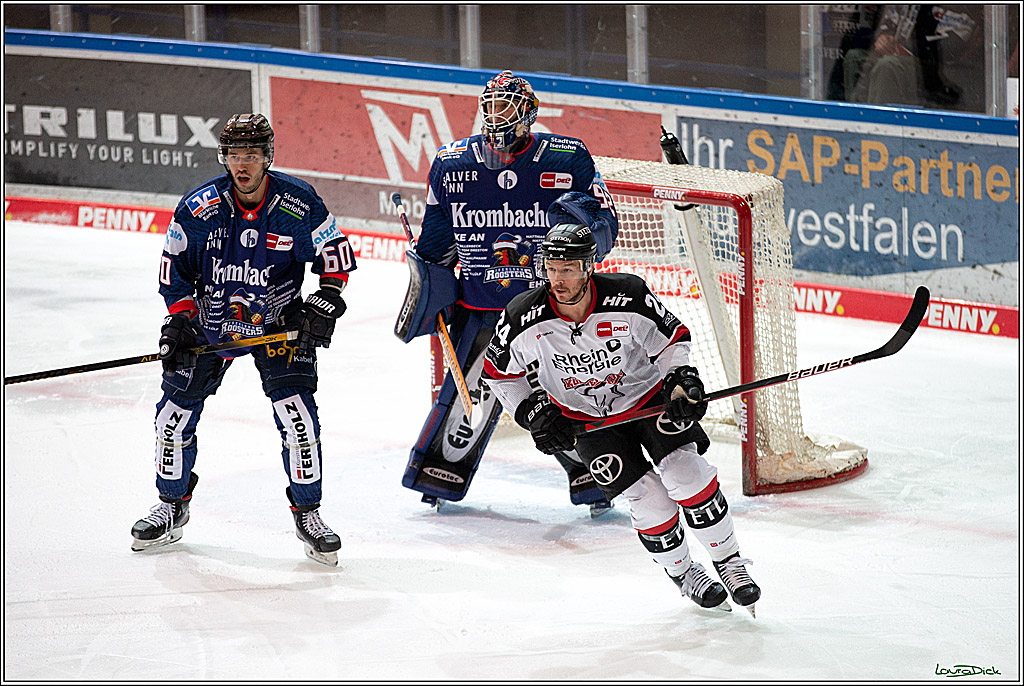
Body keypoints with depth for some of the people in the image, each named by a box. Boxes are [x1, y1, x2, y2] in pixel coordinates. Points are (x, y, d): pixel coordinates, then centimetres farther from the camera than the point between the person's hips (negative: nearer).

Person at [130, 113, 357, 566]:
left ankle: (307, 513, 0)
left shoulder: (299, 205, -16)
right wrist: (180, 317, -9)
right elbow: (174, 265, -1)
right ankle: (172, 505, 23)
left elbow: (335, 253, -3)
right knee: (177, 409, 2)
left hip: (278, 321, -1)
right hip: (210, 320, 2)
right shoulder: (198, 208, -14)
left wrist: (325, 306, -12)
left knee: (296, 410, -14)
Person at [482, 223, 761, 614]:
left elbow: (671, 338, -7)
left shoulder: (629, 297, -25)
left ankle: (728, 561, 0)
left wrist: (682, 380, -22)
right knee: (647, 499, -12)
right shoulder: (525, 318, -22)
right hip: (586, 417, 1)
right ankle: (682, 572, 15)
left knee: (684, 472, -20)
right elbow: (499, 373, -4)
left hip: (648, 394, -1)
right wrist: (535, 414, -11)